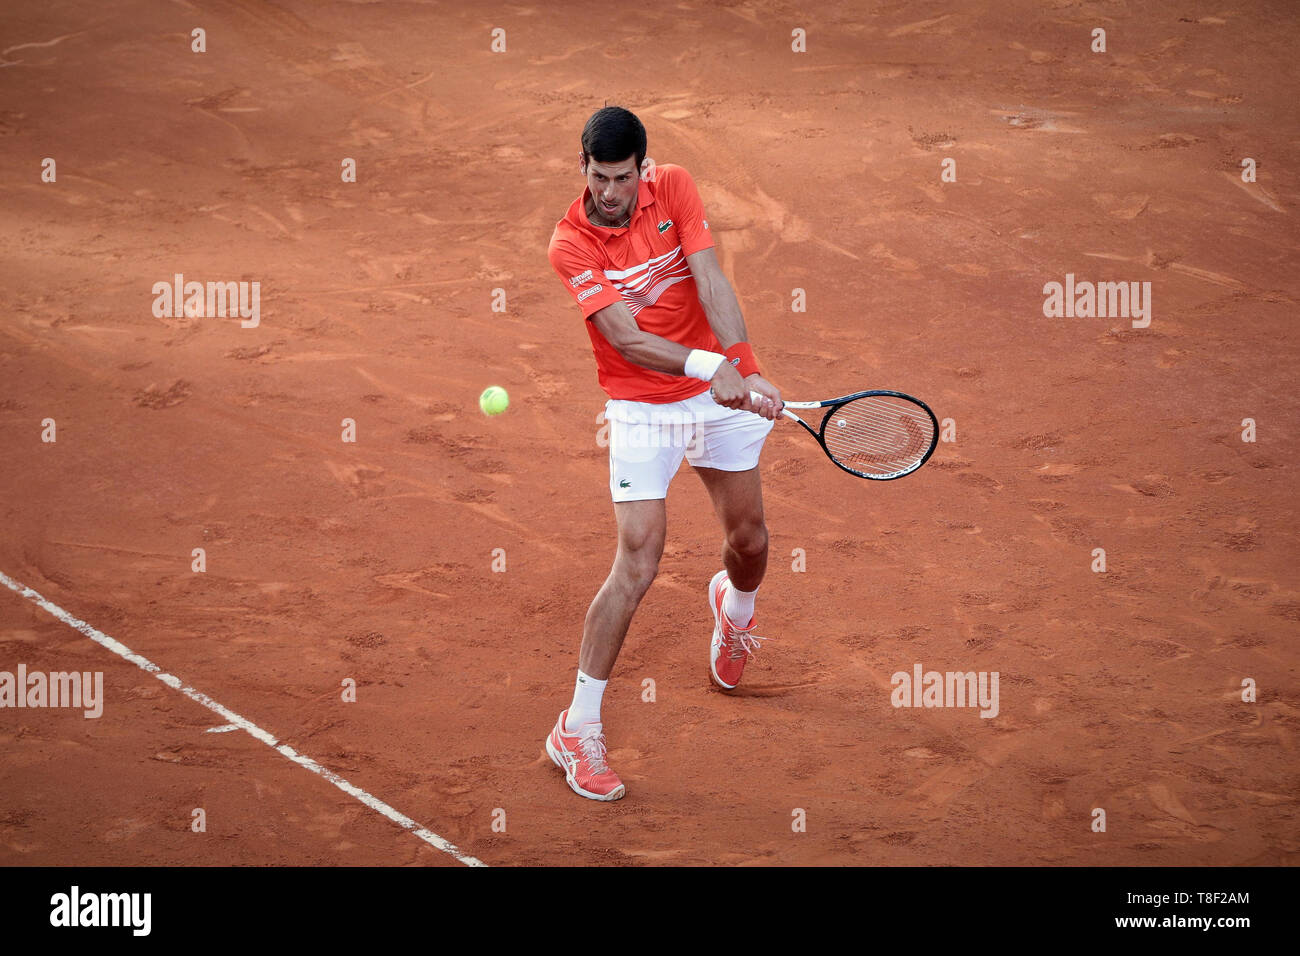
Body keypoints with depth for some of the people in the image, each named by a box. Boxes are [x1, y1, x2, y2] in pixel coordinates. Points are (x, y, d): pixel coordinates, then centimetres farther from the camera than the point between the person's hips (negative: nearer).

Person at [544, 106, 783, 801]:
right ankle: (577, 730, -6)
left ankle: (734, 605, 53)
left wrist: (743, 368, -32)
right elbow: (626, 338, -25)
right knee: (637, 566, -14)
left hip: (721, 392, 4)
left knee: (749, 540, 14)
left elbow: (711, 283, -18)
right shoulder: (570, 244, -17)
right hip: (642, 410, -4)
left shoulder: (673, 187, -8)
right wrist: (710, 366, -40)